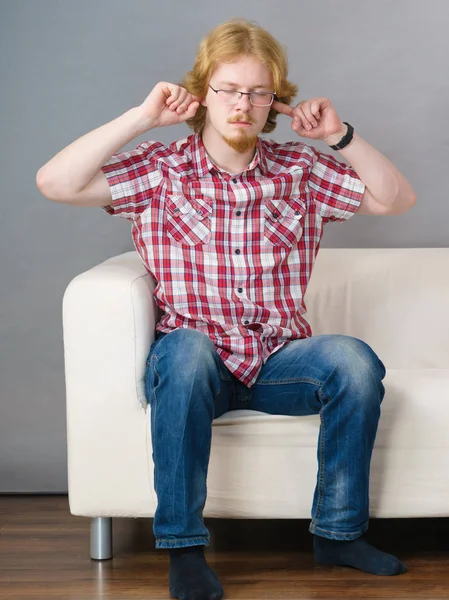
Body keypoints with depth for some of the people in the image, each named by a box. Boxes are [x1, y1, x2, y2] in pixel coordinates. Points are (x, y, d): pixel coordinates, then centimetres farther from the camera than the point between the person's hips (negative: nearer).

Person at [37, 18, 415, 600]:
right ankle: (183, 545, -26)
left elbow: (397, 199, 9)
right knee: (185, 344, -37)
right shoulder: (161, 169, 2)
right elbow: (55, 183, -11)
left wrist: (341, 135, -2)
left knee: (354, 359, -27)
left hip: (281, 363, 3)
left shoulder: (300, 170, 10)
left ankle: (338, 531, -8)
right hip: (194, 365, -2)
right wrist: (142, 117, -11)